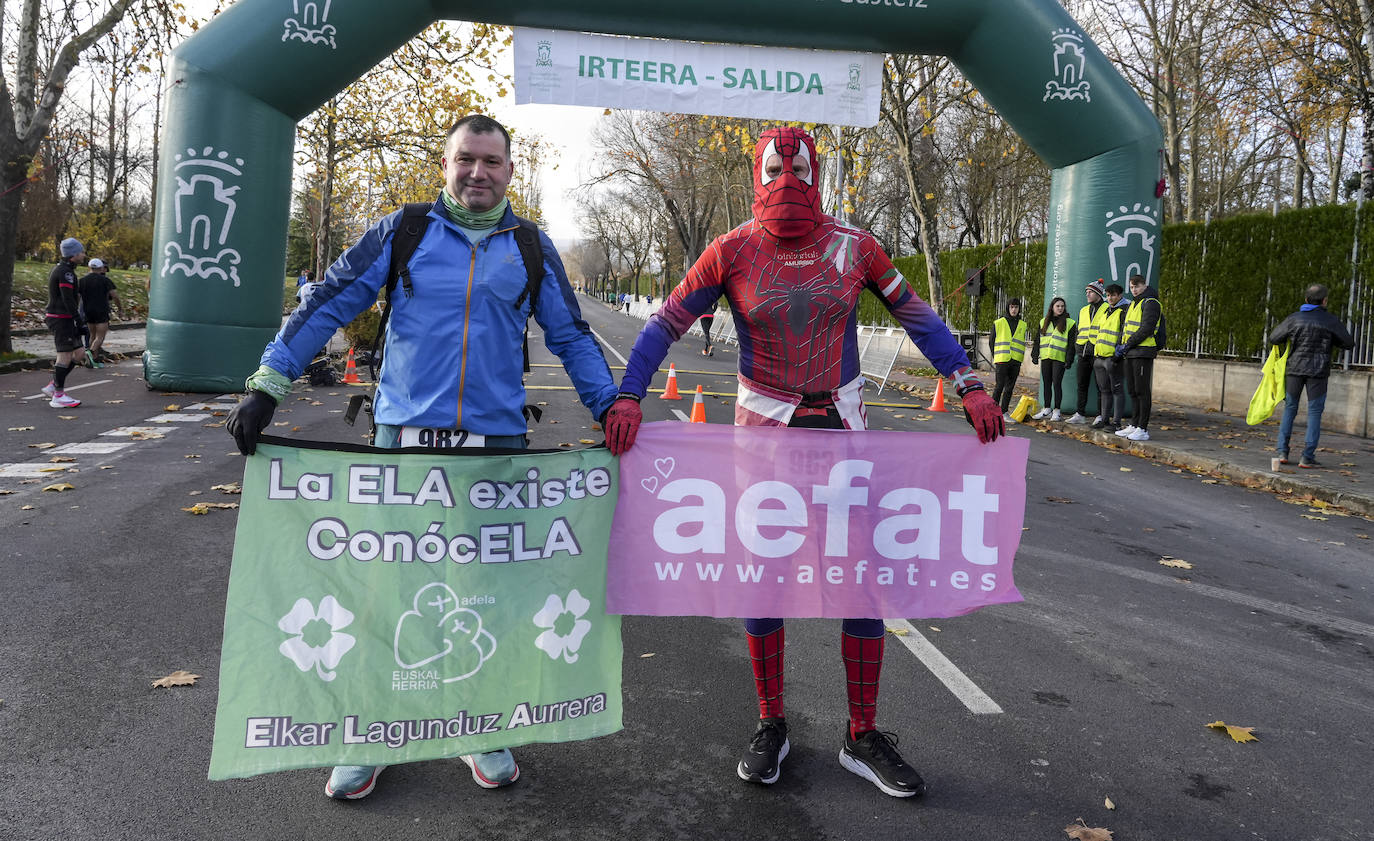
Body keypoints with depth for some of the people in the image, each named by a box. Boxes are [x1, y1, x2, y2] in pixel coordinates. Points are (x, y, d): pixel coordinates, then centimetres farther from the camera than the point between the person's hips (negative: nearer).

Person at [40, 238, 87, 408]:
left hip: (59, 317, 10)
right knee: (65, 355, -6)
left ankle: (53, 386, 15)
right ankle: (58, 396, -2)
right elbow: (68, 300, -20)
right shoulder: (66, 272, -15)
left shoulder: (58, 269, 17)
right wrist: (80, 322, -19)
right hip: (62, 318, -10)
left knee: (77, 353, 12)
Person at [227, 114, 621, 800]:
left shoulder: (532, 249, 9)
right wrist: (266, 386, -4)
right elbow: (327, 305, 3)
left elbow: (571, 337, 14)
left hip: (498, 443, 1)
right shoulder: (402, 231, 5)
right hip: (403, 437, -1)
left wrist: (610, 406, 3)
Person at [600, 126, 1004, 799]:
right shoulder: (732, 252, -4)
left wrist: (970, 387, 0)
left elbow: (916, 317, 7)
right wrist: (626, 398, -15)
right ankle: (770, 727, 23)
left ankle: (863, 737, 17)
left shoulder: (852, 246, 0)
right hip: (764, 429, -1)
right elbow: (665, 325, -3)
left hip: (841, 428, 2)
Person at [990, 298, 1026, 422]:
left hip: (1016, 361, 3)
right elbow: (992, 341, 5)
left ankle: (1004, 412, 11)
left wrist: (1020, 360, 9)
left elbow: (1022, 344, 17)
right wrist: (995, 358, 1)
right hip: (1002, 360, -3)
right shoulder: (998, 323, 2)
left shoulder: (1022, 325, 13)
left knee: (1010, 387, 5)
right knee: (999, 386, -5)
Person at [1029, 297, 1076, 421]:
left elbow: (1071, 343, -1)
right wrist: (1035, 355, 9)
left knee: (1057, 383, -6)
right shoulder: (1043, 322, 14)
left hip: (1059, 358, -4)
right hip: (1045, 357, 4)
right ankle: (1047, 409, 15)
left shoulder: (1070, 323, 2)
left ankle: (1056, 411, 1)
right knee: (1046, 384, 7)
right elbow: (1037, 340, 16)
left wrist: (1069, 359, -8)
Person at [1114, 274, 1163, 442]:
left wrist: (1127, 345, -14)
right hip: (1130, 354, 9)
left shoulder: (1150, 303, -8)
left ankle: (1143, 429, -5)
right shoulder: (1133, 304, 20)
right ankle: (1134, 425, 18)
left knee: (1142, 390, -7)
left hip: (1143, 353, -9)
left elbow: (1146, 329, -17)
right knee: (1132, 390, 11)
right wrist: (1122, 346, 8)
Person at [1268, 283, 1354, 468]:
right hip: (1318, 371, -2)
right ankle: (1307, 457, -1)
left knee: (1289, 409, 12)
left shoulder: (1294, 319, -1)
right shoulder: (1331, 321, -3)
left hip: (1294, 369, 2)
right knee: (1314, 413, 3)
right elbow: (1349, 343, 4)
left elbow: (1273, 339, 3)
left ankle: (1282, 452, 6)